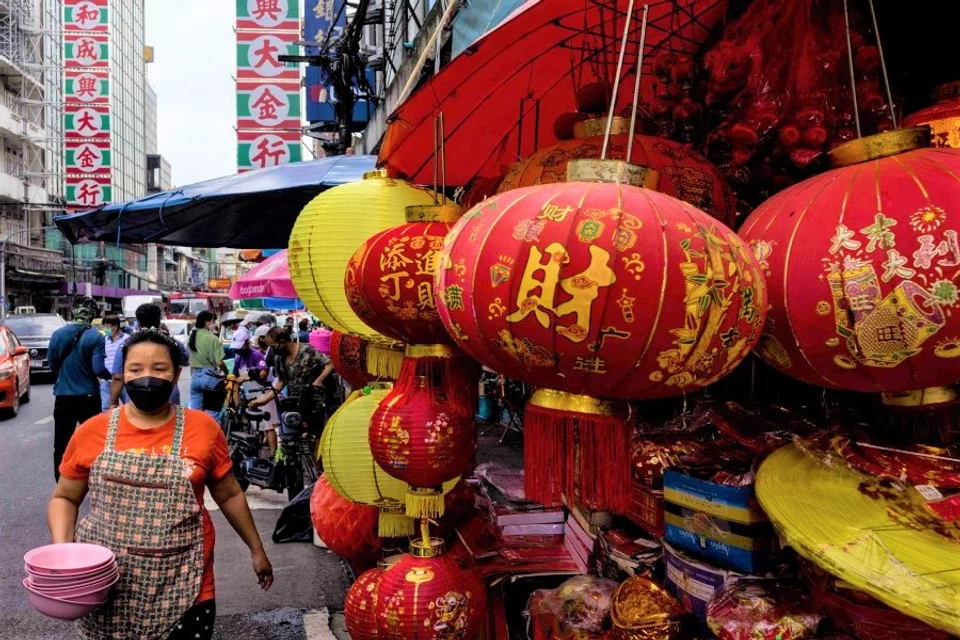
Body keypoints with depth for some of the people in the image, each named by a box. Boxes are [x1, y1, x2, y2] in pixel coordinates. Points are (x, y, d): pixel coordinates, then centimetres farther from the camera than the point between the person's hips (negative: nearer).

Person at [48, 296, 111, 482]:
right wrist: (110, 375, 3)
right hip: (88, 396, -3)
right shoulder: (96, 337, -12)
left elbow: (52, 365, 9)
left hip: (63, 396, 3)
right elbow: (98, 369, -18)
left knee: (61, 444, 11)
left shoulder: (58, 334, 0)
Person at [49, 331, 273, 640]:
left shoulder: (203, 428, -5)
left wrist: (256, 549, 12)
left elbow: (229, 496, 6)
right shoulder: (92, 431, -2)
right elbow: (64, 499, 9)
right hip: (104, 583, 2)